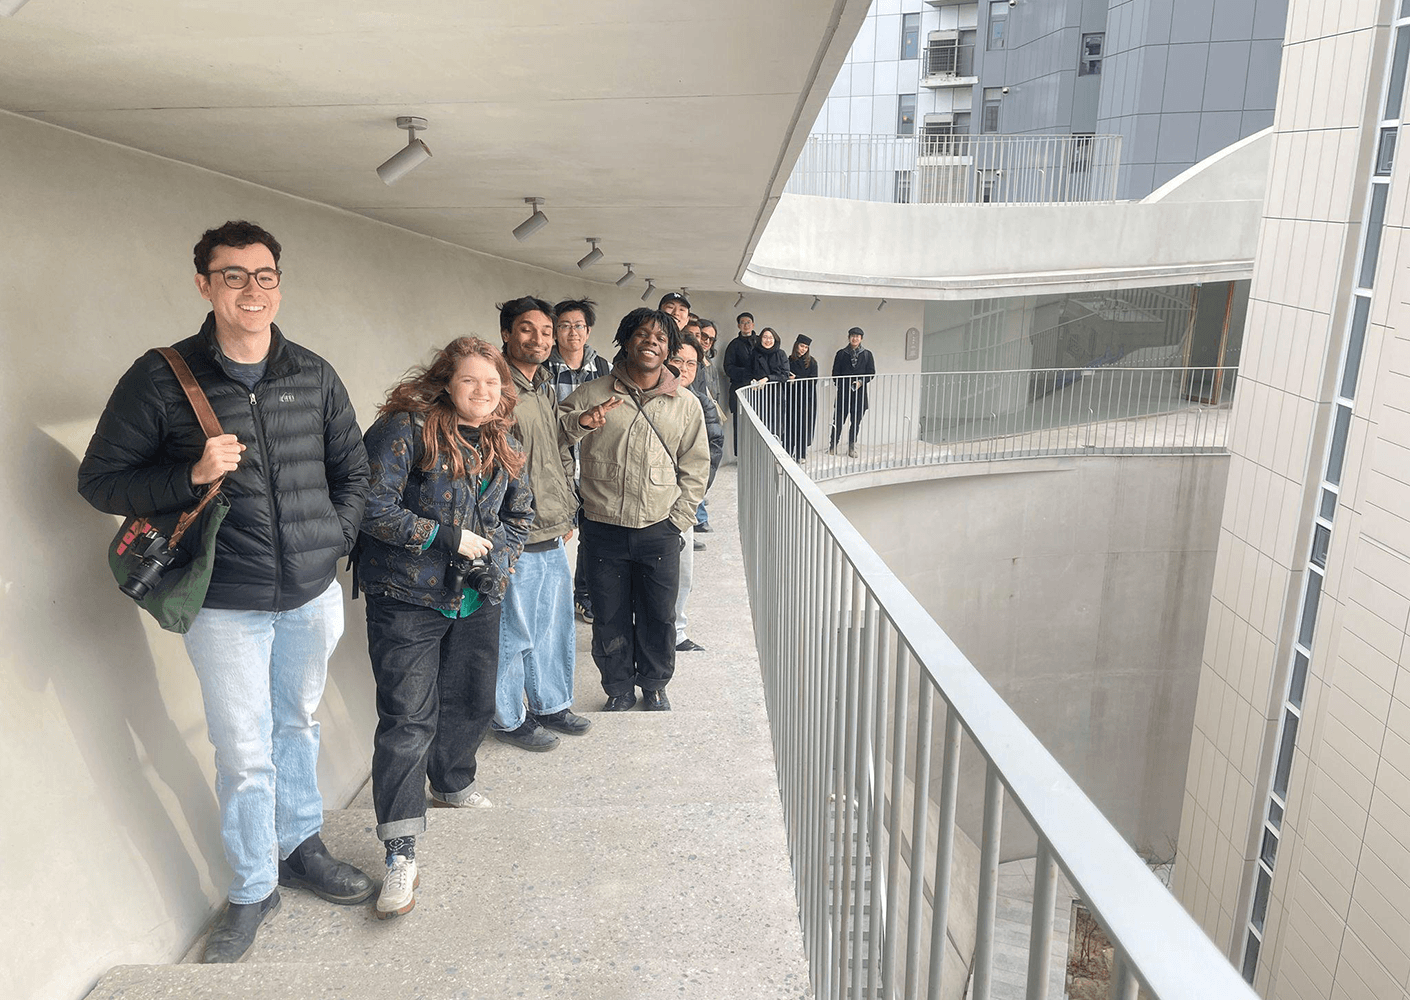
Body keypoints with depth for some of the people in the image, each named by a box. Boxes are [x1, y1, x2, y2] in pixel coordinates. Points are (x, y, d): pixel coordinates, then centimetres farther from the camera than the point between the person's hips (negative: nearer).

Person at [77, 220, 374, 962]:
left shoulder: (313, 376, 1)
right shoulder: (161, 378, -9)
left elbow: (352, 469, 12)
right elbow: (99, 480, -4)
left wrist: (336, 539, 0)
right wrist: (192, 476, -20)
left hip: (311, 595, 3)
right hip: (227, 605, -3)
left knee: (297, 727, 21)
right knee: (245, 753, 6)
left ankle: (300, 847, 41)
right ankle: (252, 891, 27)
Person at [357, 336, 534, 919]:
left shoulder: (502, 446, 9)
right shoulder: (404, 429, -11)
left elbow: (519, 513, 20)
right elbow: (374, 507, -18)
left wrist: (495, 559, 1)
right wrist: (451, 538, -17)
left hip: (475, 601, 6)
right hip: (407, 601, -6)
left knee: (473, 702, 17)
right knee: (408, 719, -8)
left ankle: (451, 782, 46)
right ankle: (400, 854, -1)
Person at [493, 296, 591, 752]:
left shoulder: (547, 390, 13)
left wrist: (568, 510, 16)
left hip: (554, 537, 9)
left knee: (555, 626, 18)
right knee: (514, 633, 4)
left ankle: (551, 705, 35)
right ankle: (510, 719, 22)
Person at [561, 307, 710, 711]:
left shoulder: (686, 404, 4)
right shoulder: (592, 394, -1)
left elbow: (695, 469, 8)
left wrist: (678, 520, 1)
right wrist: (581, 422, -19)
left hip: (659, 531, 1)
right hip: (603, 530, 0)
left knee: (659, 617, 12)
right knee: (609, 619, 11)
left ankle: (654, 685, 36)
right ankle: (618, 690, 33)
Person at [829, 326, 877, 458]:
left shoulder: (867, 354, 8)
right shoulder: (841, 354, 7)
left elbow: (871, 373, 6)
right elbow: (835, 373, 6)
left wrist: (861, 382, -10)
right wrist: (841, 385, -8)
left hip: (859, 392, 1)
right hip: (843, 392, -1)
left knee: (856, 420, 5)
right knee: (839, 419, -2)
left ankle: (852, 447, 13)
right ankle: (833, 446, 7)